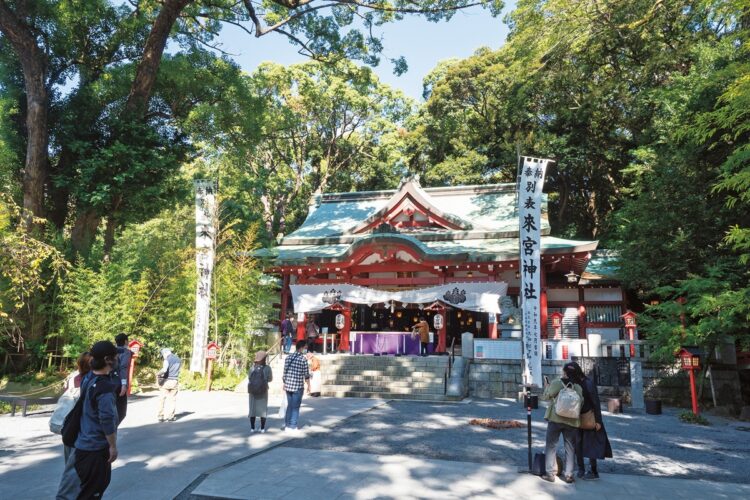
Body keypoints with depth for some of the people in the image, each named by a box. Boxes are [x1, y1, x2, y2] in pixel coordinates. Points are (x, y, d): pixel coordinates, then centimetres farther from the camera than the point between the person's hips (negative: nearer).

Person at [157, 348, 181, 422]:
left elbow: (164, 370, -24)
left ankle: (161, 416, 4)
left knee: (162, 399, 4)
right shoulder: (178, 360, 12)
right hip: (175, 382, 5)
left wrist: (158, 374, -8)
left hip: (166, 381, -5)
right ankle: (170, 417, 9)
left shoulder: (167, 359, -9)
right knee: (172, 400, 9)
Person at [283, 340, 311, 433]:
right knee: (295, 407, 5)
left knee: (289, 406, 17)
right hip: (298, 386, -5)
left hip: (288, 386, 5)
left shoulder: (288, 357, 5)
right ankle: (292, 427, 8)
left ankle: (287, 425, 21)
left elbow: (285, 372, 9)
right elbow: (306, 374, -8)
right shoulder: (303, 359, -11)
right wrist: (308, 385, 4)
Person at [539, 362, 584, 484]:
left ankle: (549, 473, 7)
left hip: (555, 419, -2)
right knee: (570, 448, 13)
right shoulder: (578, 388, 1)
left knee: (551, 445, 7)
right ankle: (568, 475, 13)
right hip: (572, 421, 2)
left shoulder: (556, 383, -8)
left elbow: (545, 397, -1)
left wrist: (547, 386, 16)